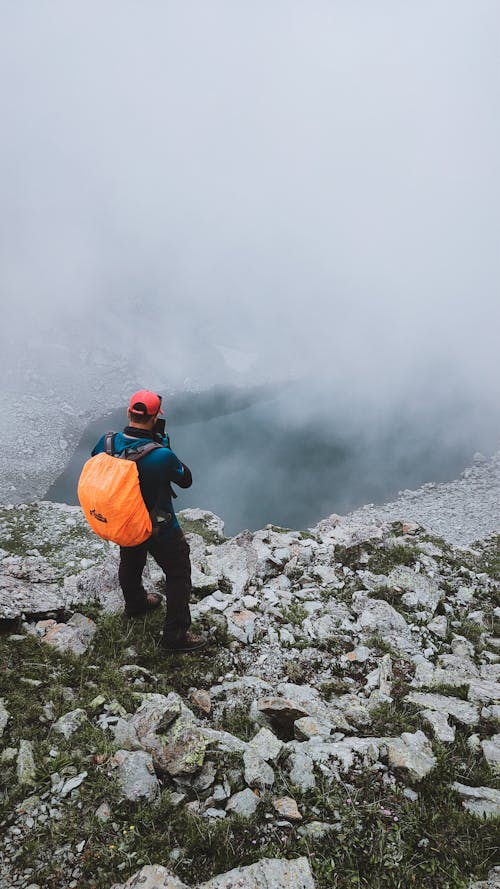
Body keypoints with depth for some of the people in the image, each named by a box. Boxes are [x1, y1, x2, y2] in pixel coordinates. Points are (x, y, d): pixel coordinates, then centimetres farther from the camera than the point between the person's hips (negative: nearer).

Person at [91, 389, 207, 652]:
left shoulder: (107, 442, -20)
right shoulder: (162, 456, -34)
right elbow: (186, 480, -16)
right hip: (160, 530, -6)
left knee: (130, 564, 31)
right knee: (178, 574, 14)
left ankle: (135, 604, 59)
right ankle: (175, 635, 21)